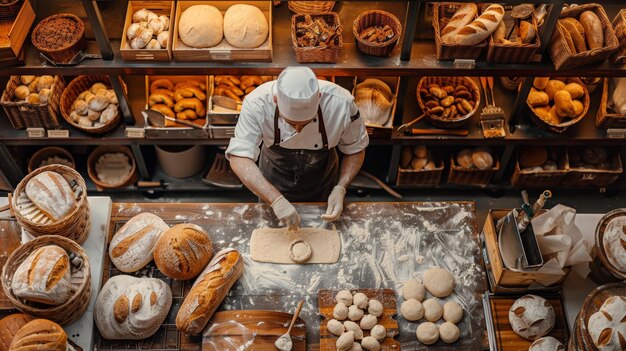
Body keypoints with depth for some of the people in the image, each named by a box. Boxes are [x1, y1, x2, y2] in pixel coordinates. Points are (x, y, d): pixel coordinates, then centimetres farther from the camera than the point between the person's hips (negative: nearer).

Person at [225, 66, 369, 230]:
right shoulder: (257, 104, -34)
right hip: (274, 187, 0)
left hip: (322, 188, 0)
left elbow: (355, 149, -15)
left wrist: (340, 189, -28)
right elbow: (239, 158, -36)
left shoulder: (341, 104, -32)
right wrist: (277, 200, -46)